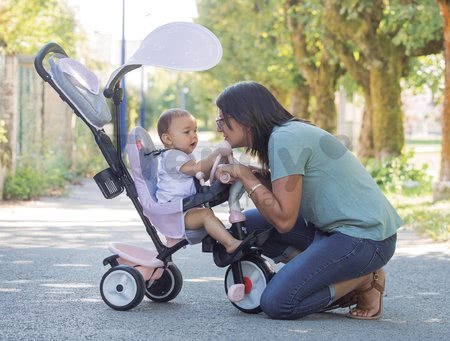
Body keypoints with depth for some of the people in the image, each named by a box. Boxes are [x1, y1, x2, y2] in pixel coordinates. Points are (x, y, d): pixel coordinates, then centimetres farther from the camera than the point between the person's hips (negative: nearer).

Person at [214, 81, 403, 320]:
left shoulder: (285, 138, -17)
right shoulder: (289, 133, 14)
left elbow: (284, 219, -20)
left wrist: (245, 176, -12)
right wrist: (246, 176, -2)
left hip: (364, 236, -10)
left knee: (277, 303, -18)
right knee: (249, 223, 8)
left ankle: (365, 281, -1)